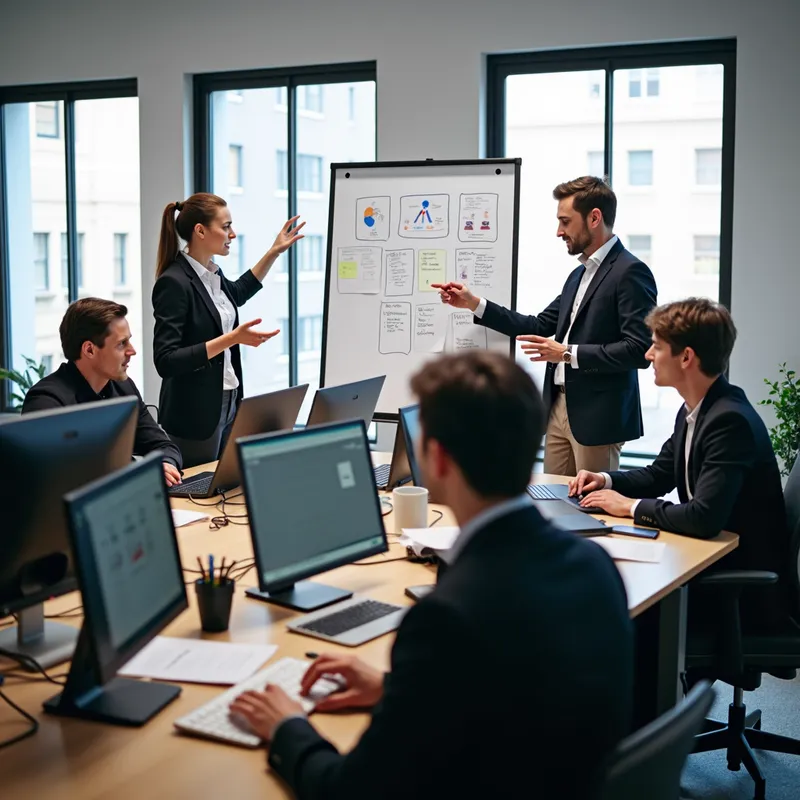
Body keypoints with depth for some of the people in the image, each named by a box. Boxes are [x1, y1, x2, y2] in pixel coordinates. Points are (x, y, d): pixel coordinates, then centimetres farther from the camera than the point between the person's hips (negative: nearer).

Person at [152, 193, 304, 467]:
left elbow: (236, 294, 32)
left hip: (229, 404, 9)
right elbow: (166, 362, -24)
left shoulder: (213, 275, 6)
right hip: (195, 414, -8)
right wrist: (232, 339, -27)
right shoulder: (174, 282, -19)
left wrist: (275, 251, 27)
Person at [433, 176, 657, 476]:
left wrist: (568, 354, -20)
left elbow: (639, 349, -19)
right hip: (559, 407, 9)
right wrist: (474, 303, 13)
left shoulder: (630, 272, -12)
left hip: (597, 415, -9)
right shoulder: (579, 274, 16)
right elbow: (539, 327, 19)